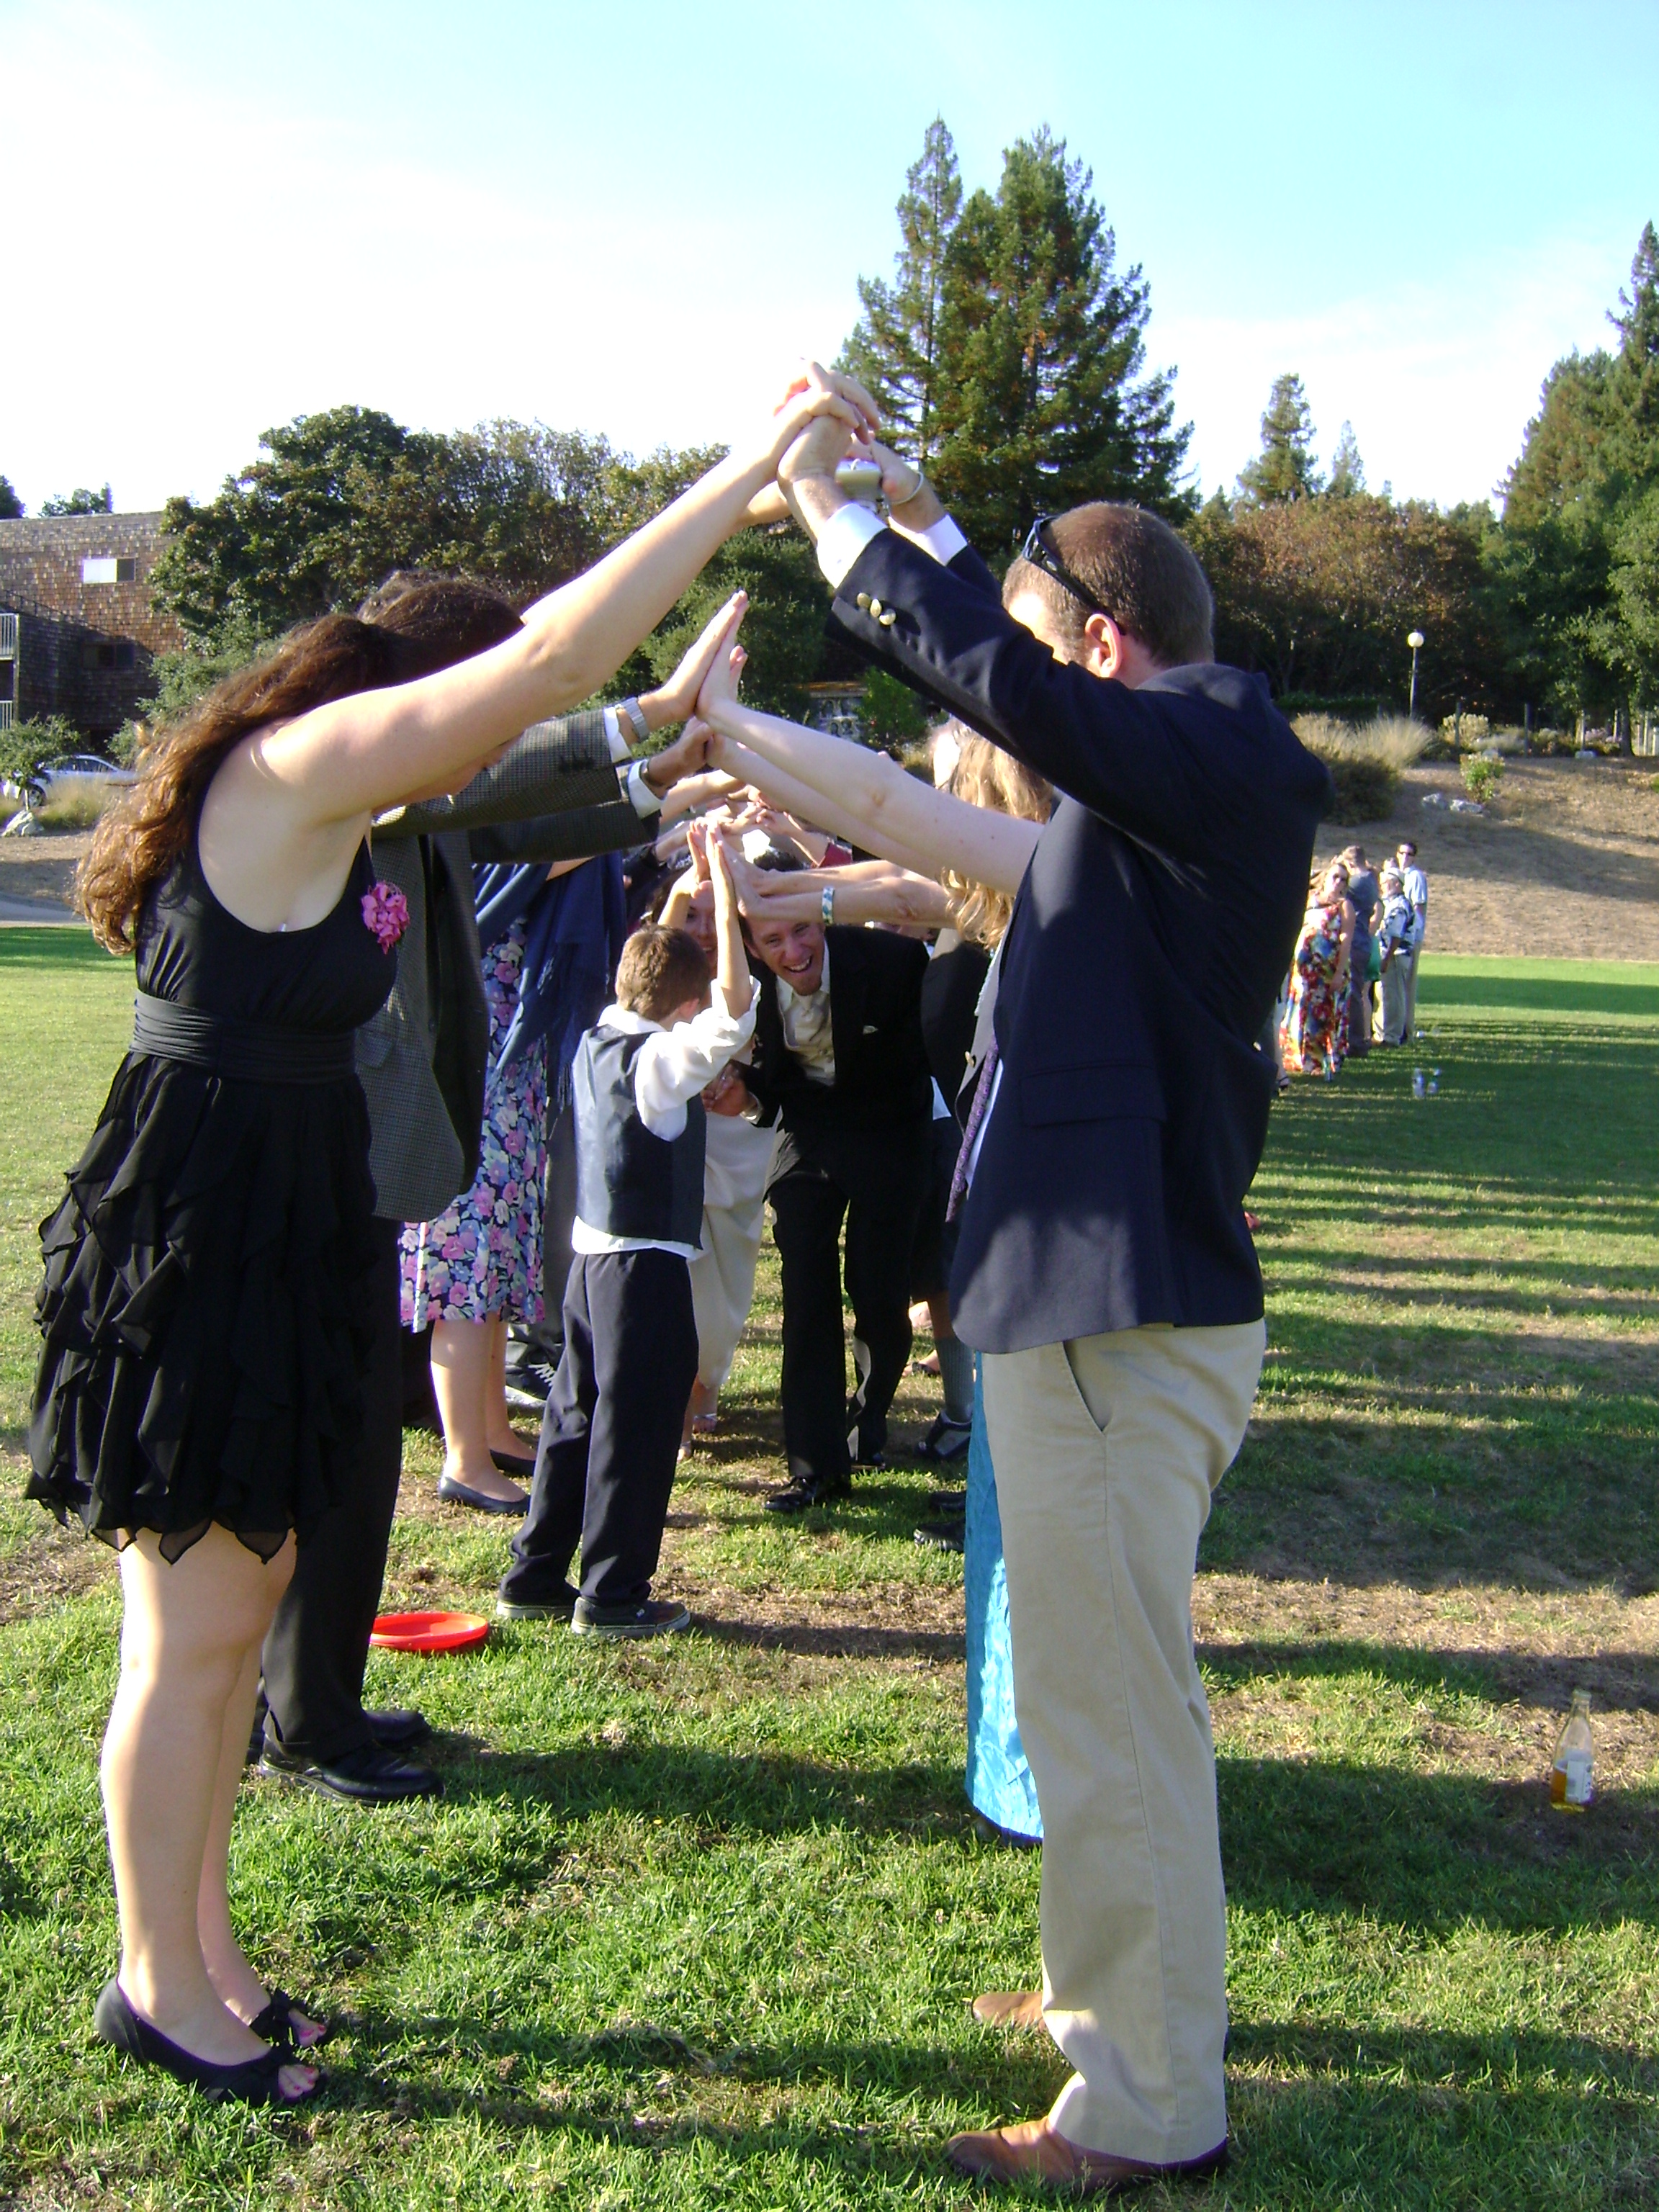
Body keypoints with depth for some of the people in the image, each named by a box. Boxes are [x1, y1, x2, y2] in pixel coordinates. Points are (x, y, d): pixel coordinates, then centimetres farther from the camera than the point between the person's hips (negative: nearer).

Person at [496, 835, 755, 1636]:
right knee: (636, 1423, 1)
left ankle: (534, 1577, 23)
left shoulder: (598, 1039, 6)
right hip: (647, 1267, -8)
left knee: (576, 1412, 16)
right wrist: (725, 908, -29)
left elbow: (651, 959, 21)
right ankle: (613, 1594, 8)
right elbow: (733, 1012, -32)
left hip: (592, 1253, 8)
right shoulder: (660, 1061, -17)